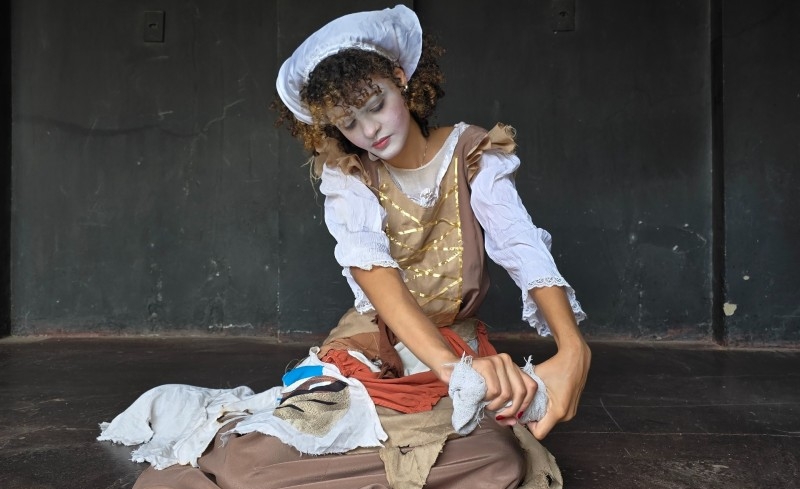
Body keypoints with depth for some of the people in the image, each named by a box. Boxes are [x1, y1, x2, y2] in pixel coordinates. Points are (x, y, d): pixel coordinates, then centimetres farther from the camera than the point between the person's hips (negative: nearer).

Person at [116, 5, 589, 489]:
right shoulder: (346, 174, -3)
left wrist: (574, 348, -39)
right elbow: (375, 273, -23)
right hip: (373, 347, -1)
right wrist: (452, 366, -40)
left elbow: (527, 253, -19)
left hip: (459, 347, 2)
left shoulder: (474, 155, -3)